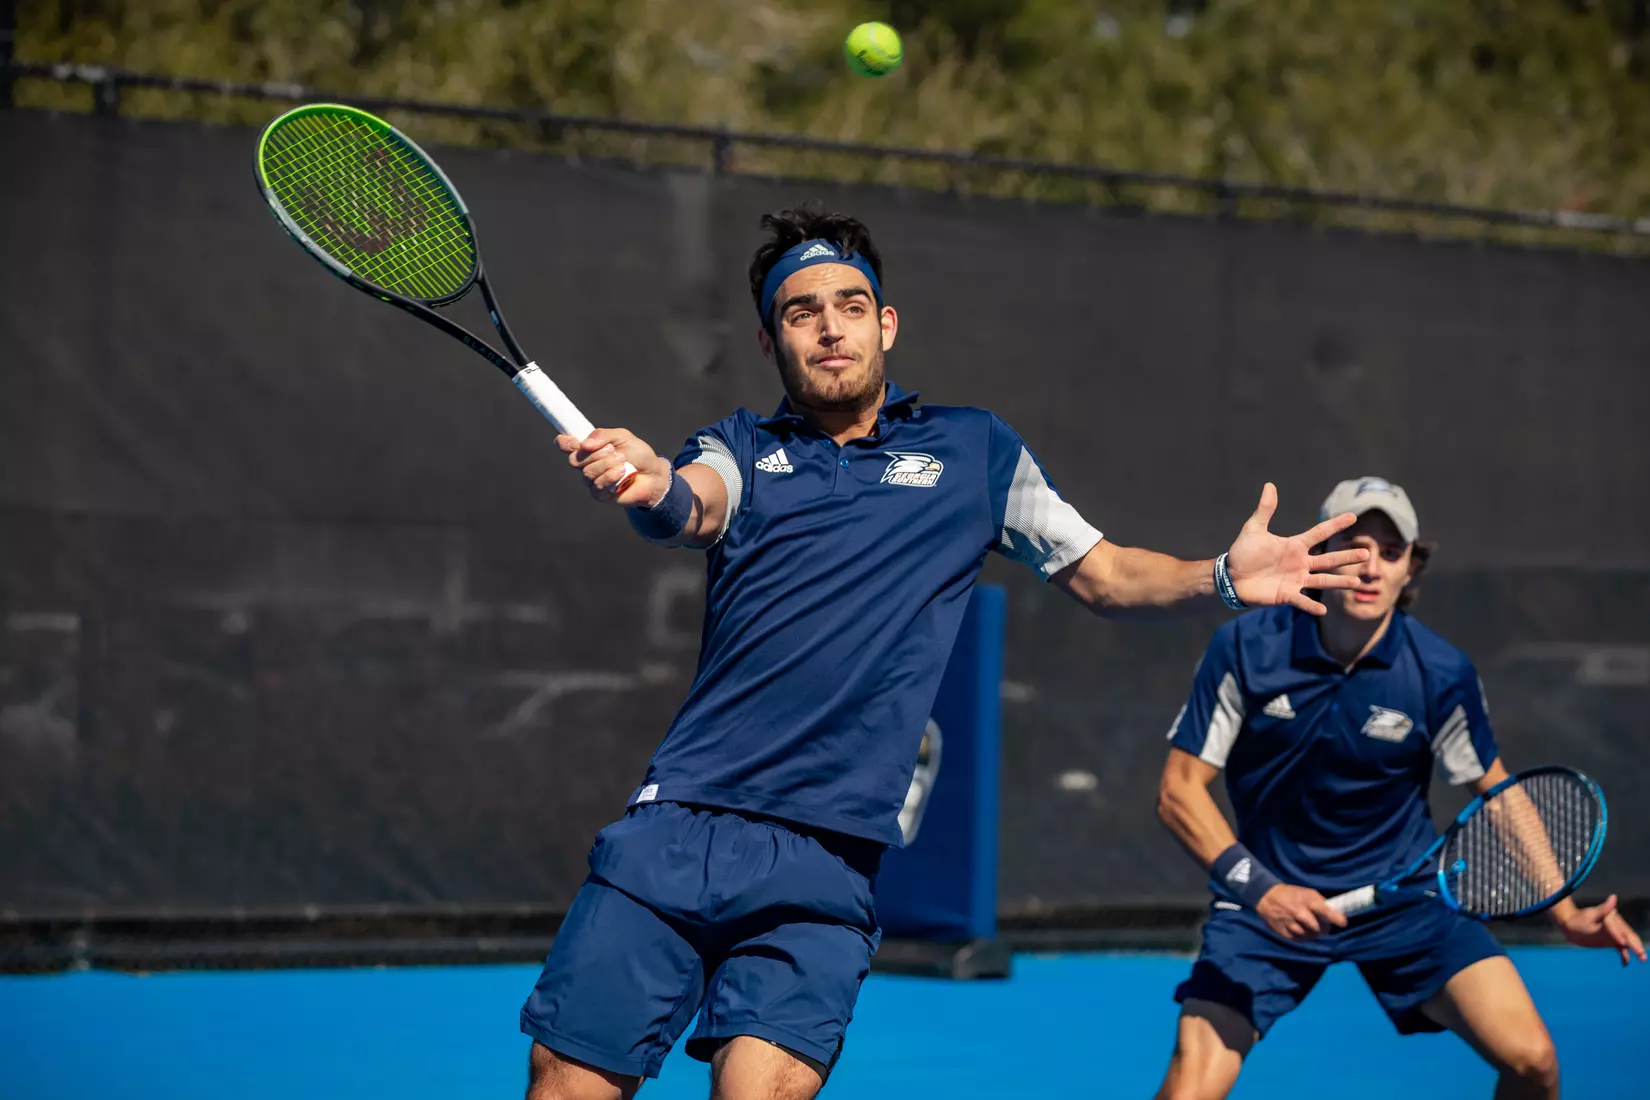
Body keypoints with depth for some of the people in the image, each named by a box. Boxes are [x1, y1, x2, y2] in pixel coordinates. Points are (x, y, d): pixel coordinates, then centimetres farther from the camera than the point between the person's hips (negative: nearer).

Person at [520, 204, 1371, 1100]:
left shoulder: (973, 452, 13)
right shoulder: (740, 450, 12)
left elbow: (1105, 575, 16)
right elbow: (692, 508, -11)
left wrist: (1222, 577, -5)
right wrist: (650, 484, -37)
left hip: (823, 859, -1)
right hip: (675, 823, 1)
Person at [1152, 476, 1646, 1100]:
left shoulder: (1442, 673, -13)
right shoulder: (1245, 648, -15)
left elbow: (1497, 791, 3)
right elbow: (1179, 789, -11)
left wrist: (1565, 914, -3)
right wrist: (1259, 889, -24)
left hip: (1407, 895, 1)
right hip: (1270, 899, -1)